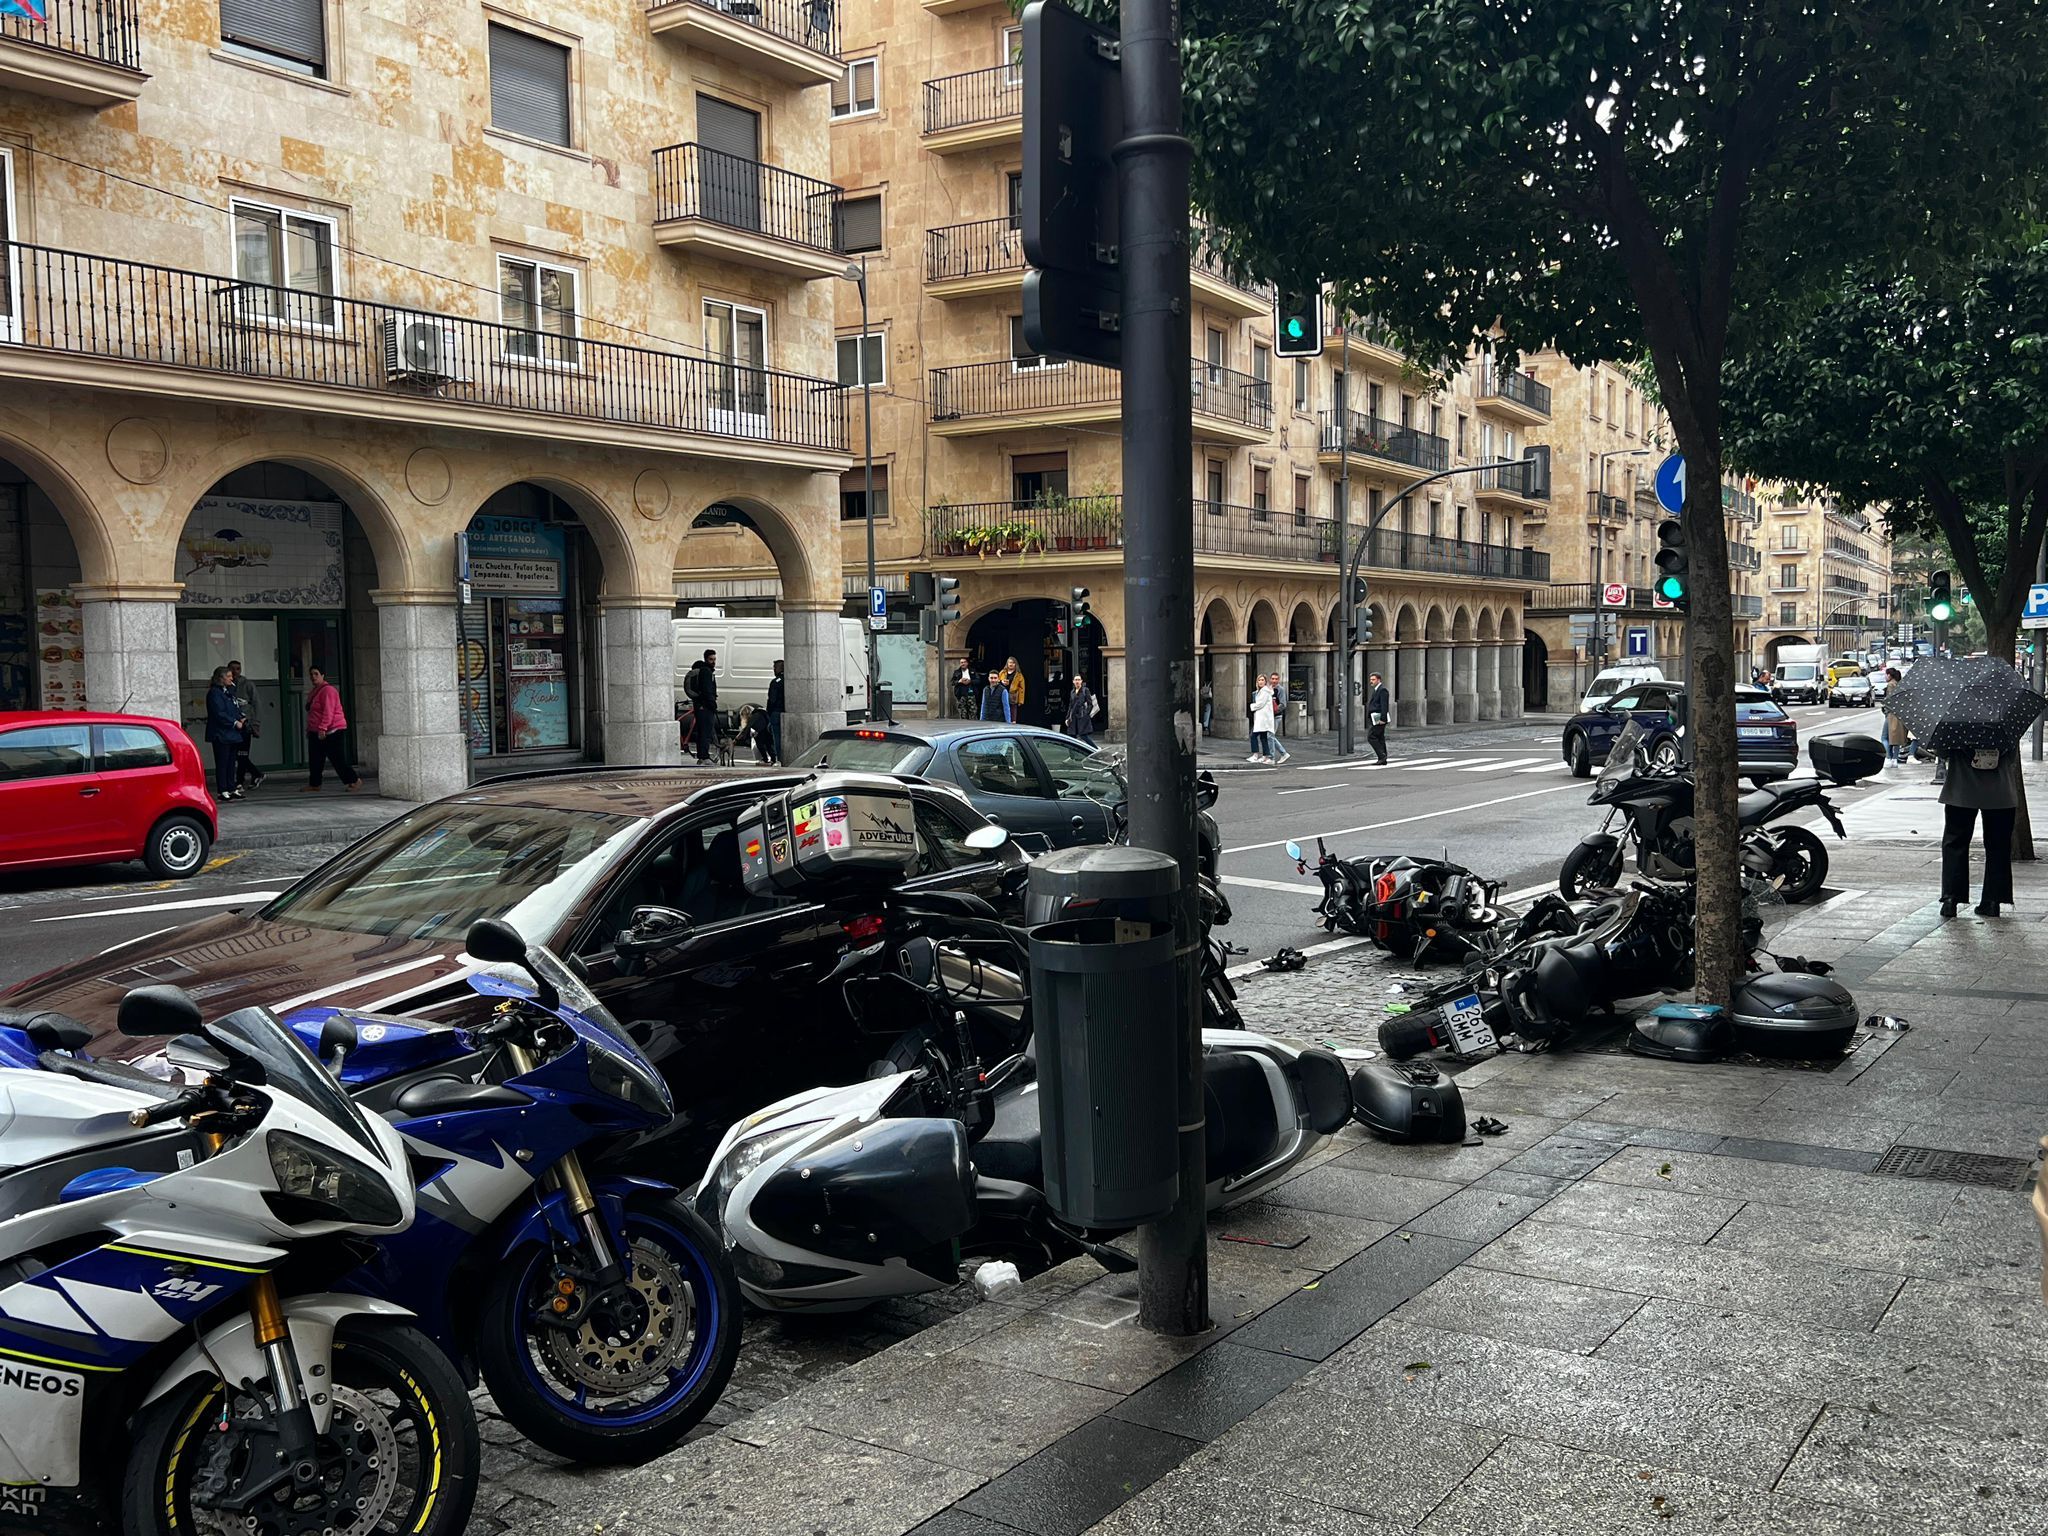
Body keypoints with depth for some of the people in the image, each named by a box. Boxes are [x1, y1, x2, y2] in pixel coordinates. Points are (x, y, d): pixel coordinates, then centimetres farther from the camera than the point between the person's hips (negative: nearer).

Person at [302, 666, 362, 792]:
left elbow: (328, 711, -22)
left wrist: (322, 728, -27)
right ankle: (314, 785, 16)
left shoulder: (328, 690, -14)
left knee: (339, 760, -8)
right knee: (314, 760, 9)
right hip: (316, 733, 10)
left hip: (331, 731, -10)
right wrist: (309, 729, 23)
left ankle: (355, 780, -1)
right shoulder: (314, 692, 17)